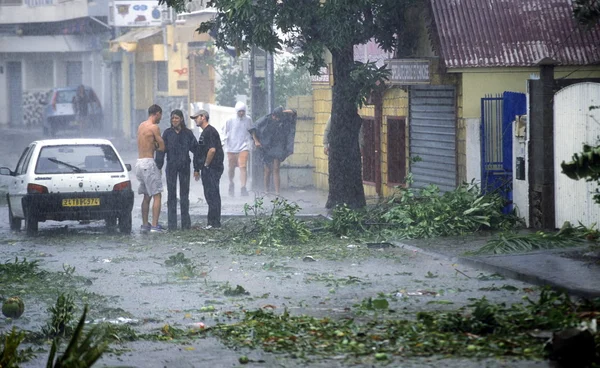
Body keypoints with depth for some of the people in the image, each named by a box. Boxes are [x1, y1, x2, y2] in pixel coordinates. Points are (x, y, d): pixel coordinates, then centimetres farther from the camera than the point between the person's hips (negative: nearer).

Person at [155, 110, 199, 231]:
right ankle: (172, 224, 3)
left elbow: (195, 150, 3)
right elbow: (161, 150, -2)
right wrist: (158, 167, -9)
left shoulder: (188, 133, 1)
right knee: (171, 194, 1)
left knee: (184, 194, 7)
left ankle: (186, 223, 13)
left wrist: (196, 168, 0)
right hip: (171, 167, 0)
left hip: (184, 166, 0)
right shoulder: (167, 133, 0)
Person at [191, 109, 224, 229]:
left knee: (212, 195, -8)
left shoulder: (210, 131, -13)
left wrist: (206, 165, -14)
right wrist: (197, 169, 22)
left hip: (212, 168, -10)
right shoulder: (205, 132, 20)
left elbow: (212, 149, -23)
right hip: (207, 169, 10)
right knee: (210, 195, 11)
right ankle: (214, 222, 14)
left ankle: (213, 222, -7)